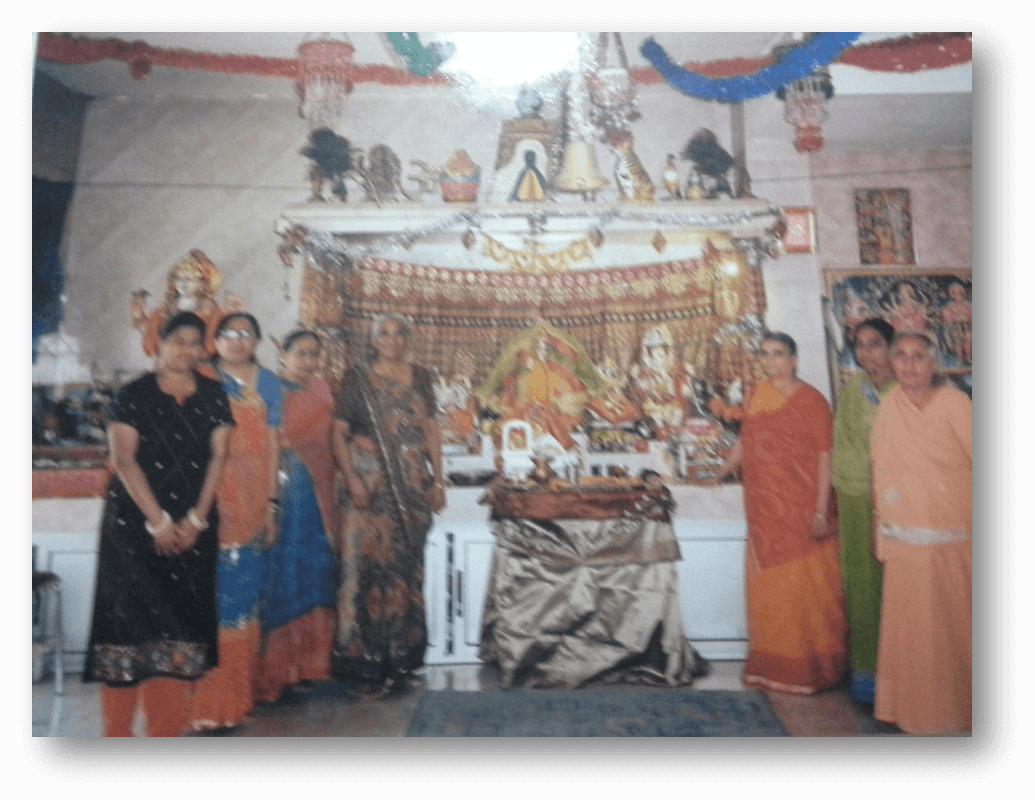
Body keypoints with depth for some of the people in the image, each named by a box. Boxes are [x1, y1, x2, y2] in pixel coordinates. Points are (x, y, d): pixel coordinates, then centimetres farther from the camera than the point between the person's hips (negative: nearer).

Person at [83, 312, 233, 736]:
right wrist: (158, 520, -11)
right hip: (135, 521, -2)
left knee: (183, 620, 1)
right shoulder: (133, 396, 1)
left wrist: (196, 519, -7)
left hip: (193, 525, 2)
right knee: (131, 613, -3)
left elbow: (218, 457, 3)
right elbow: (123, 459, -6)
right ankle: (118, 726, 8)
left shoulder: (213, 397, 9)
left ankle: (167, 725, 10)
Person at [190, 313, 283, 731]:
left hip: (250, 504, 3)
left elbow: (271, 445, 10)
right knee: (208, 597, -5)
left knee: (242, 595, 6)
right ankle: (205, 702, 6)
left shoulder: (268, 385, 12)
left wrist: (270, 504, 6)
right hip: (209, 498, -2)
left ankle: (235, 697, 20)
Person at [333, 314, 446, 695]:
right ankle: (366, 657, 2)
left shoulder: (420, 378, 13)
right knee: (368, 561, -7)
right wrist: (351, 477, -14)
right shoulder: (358, 379, 3)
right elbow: (339, 433, -3)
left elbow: (431, 429, 13)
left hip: (413, 483, 3)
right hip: (371, 481, -3)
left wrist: (437, 479, 6)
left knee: (408, 562, 4)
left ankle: (400, 656, 14)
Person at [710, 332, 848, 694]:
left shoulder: (809, 399, -6)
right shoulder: (757, 396, 11)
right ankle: (769, 665, 22)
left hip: (800, 508, -5)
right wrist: (718, 475, 21)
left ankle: (808, 669, 15)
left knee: (803, 589, 0)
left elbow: (824, 456, -9)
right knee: (765, 589, 9)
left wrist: (821, 509, -15)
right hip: (763, 511, 5)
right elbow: (744, 443, 22)